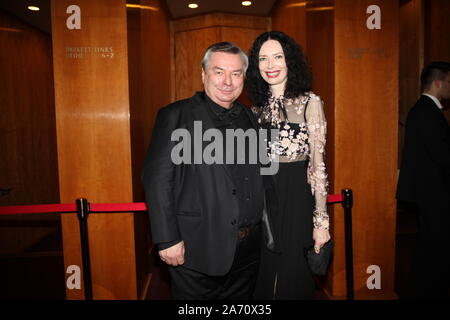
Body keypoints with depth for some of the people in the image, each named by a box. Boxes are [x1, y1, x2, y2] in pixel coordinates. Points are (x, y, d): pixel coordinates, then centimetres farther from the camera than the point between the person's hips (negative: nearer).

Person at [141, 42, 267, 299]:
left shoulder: (250, 118, 9)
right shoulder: (176, 116, -6)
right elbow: (157, 178, -12)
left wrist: (265, 231, 11)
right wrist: (167, 239, -16)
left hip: (248, 248, 5)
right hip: (197, 249, -4)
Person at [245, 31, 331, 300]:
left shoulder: (309, 102, -5)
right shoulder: (258, 106, 8)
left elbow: (318, 164, -8)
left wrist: (321, 221, -11)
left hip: (296, 199, -4)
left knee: (292, 276, 10)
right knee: (264, 275, 17)